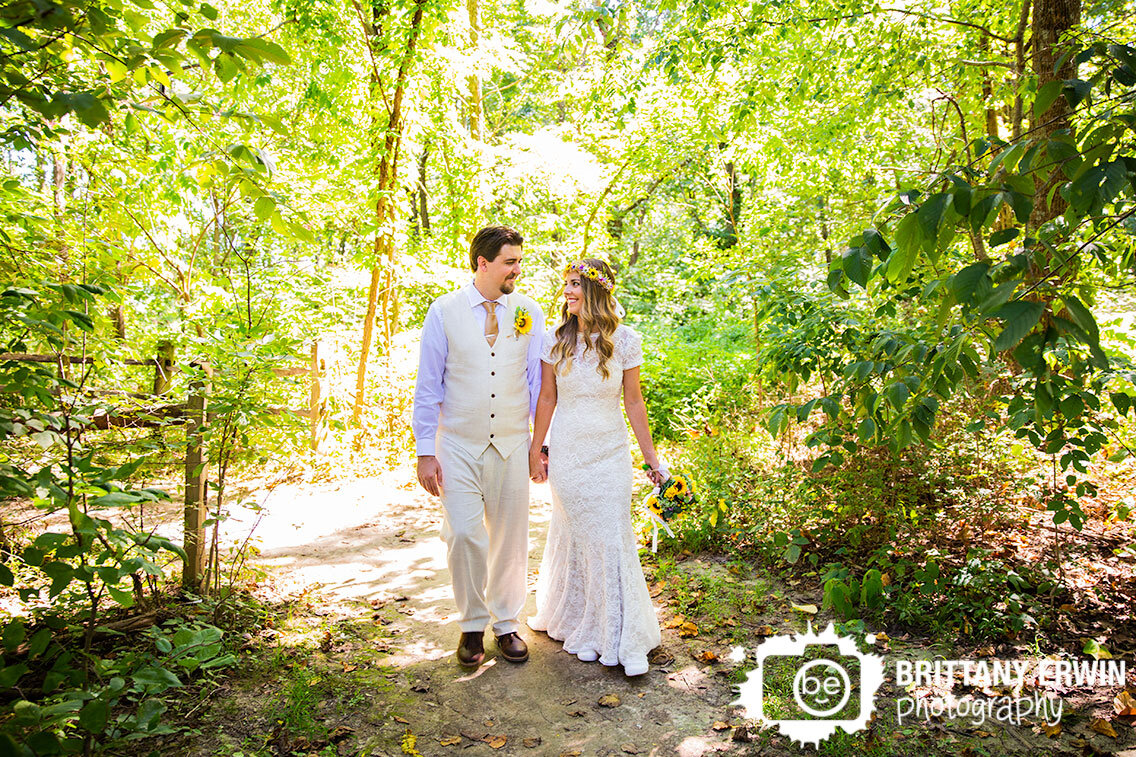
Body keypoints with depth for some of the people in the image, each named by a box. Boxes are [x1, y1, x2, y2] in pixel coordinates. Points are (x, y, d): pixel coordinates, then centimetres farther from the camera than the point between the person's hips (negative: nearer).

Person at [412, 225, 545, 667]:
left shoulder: (529, 312, 1)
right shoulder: (444, 312, -3)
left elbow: (538, 383, 5)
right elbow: (428, 386, -1)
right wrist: (425, 451, -4)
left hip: (512, 445, 2)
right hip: (458, 445, -1)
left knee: (510, 538, 9)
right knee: (464, 535, -4)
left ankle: (506, 623, 29)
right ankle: (472, 625, 20)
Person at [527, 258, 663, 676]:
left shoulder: (625, 341, -4)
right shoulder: (557, 339, -2)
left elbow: (633, 401, 1)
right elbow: (547, 397, 4)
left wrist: (651, 456, 3)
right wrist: (535, 449, 7)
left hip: (610, 451, 0)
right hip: (566, 450, 1)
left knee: (612, 539, 1)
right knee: (574, 537, 8)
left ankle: (621, 639, 14)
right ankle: (575, 622, 27)